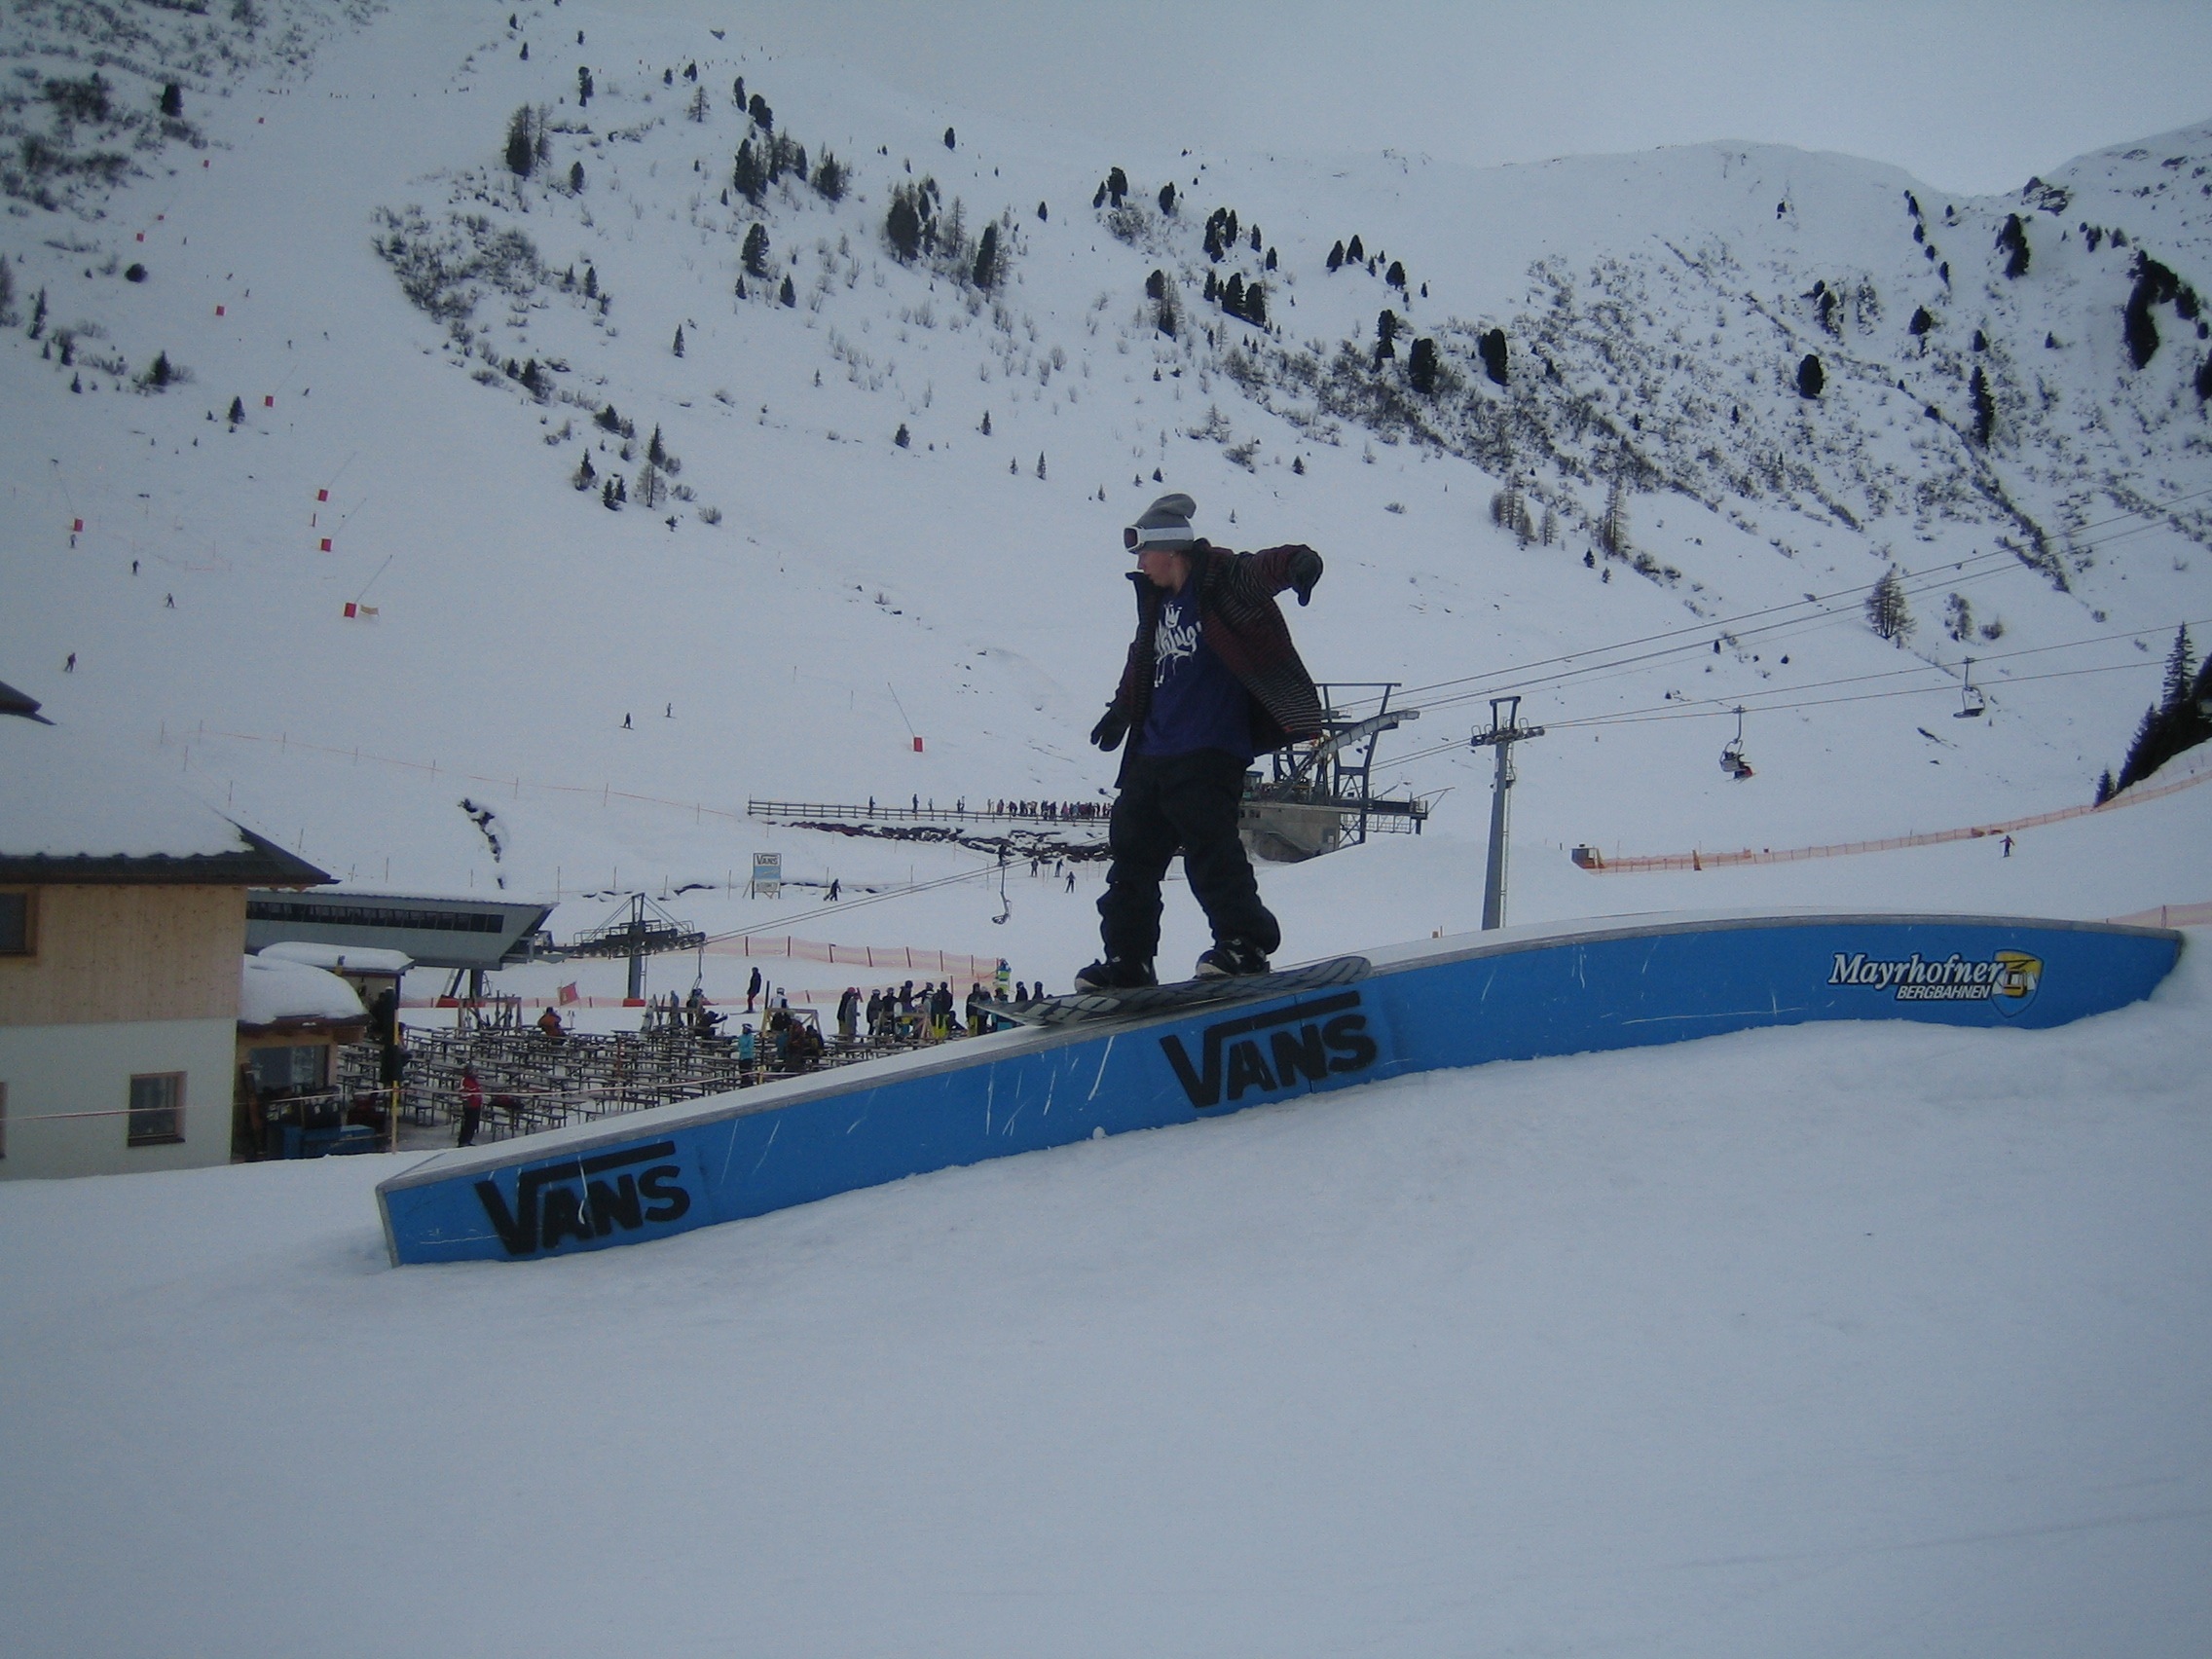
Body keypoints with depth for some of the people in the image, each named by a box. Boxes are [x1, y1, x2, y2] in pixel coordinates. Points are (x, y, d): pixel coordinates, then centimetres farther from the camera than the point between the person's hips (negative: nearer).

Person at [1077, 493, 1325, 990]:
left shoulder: (1221, 579, -6)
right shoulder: (1158, 600, 18)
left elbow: (1263, 569, -24)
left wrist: (1298, 562, -46)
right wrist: (1122, 708, 43)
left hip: (1208, 755, -9)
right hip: (1152, 755, 9)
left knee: (1209, 847, -15)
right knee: (1132, 853, 8)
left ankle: (1245, 941, -2)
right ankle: (1127, 959, 15)